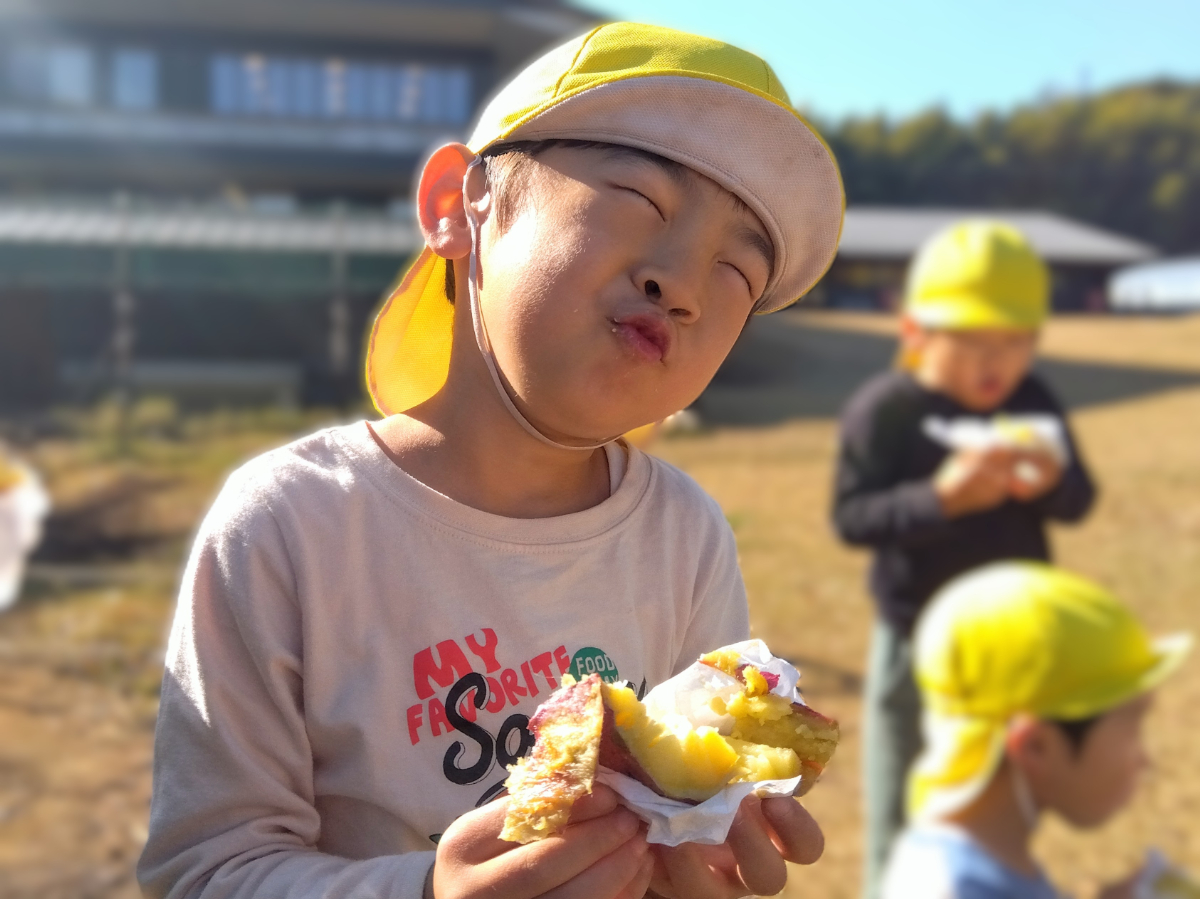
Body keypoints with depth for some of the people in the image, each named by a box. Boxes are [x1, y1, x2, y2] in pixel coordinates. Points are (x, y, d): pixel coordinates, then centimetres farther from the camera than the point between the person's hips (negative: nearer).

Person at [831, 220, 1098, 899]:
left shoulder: (1034, 401, -4)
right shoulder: (884, 408, -17)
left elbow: (1081, 500, 0)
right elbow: (852, 517, -20)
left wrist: (1051, 481, -24)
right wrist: (941, 496, -34)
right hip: (919, 640, -4)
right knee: (900, 811, 12)